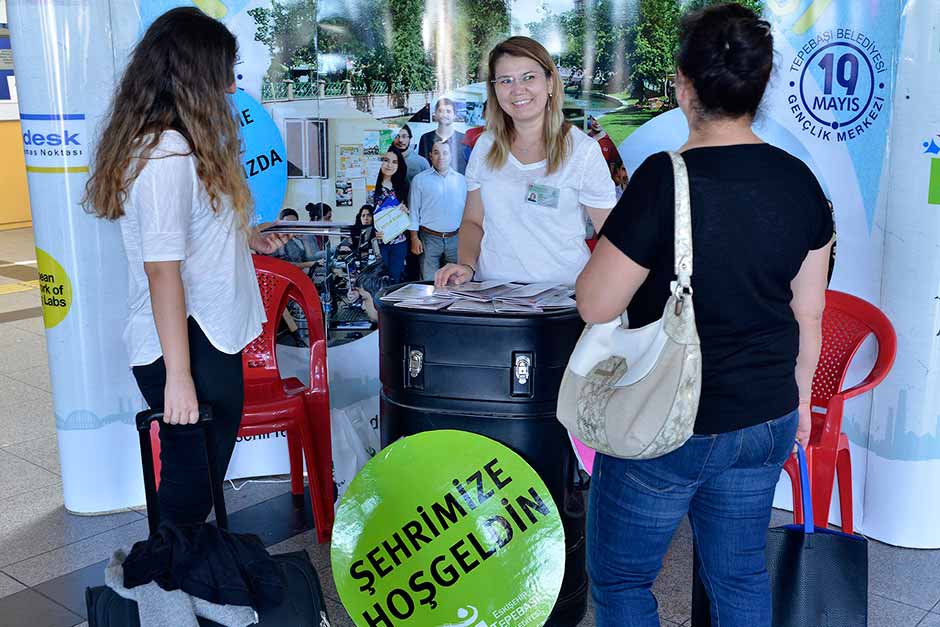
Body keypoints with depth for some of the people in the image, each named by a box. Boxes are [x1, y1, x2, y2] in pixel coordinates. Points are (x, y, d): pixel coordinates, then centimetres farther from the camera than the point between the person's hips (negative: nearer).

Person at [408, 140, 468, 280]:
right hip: (429, 238, -2)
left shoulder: (461, 180, 10)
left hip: (455, 238, 2)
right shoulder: (420, 180, 3)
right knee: (429, 282, -3)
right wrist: (414, 238, -4)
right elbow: (414, 210, 2)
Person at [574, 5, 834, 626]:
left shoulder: (665, 179, -22)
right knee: (741, 576, 22)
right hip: (766, 420, 6)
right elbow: (809, 312, 5)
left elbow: (595, 306, -17)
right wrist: (798, 398, 19)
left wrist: (612, 241, 2)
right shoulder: (799, 181, -3)